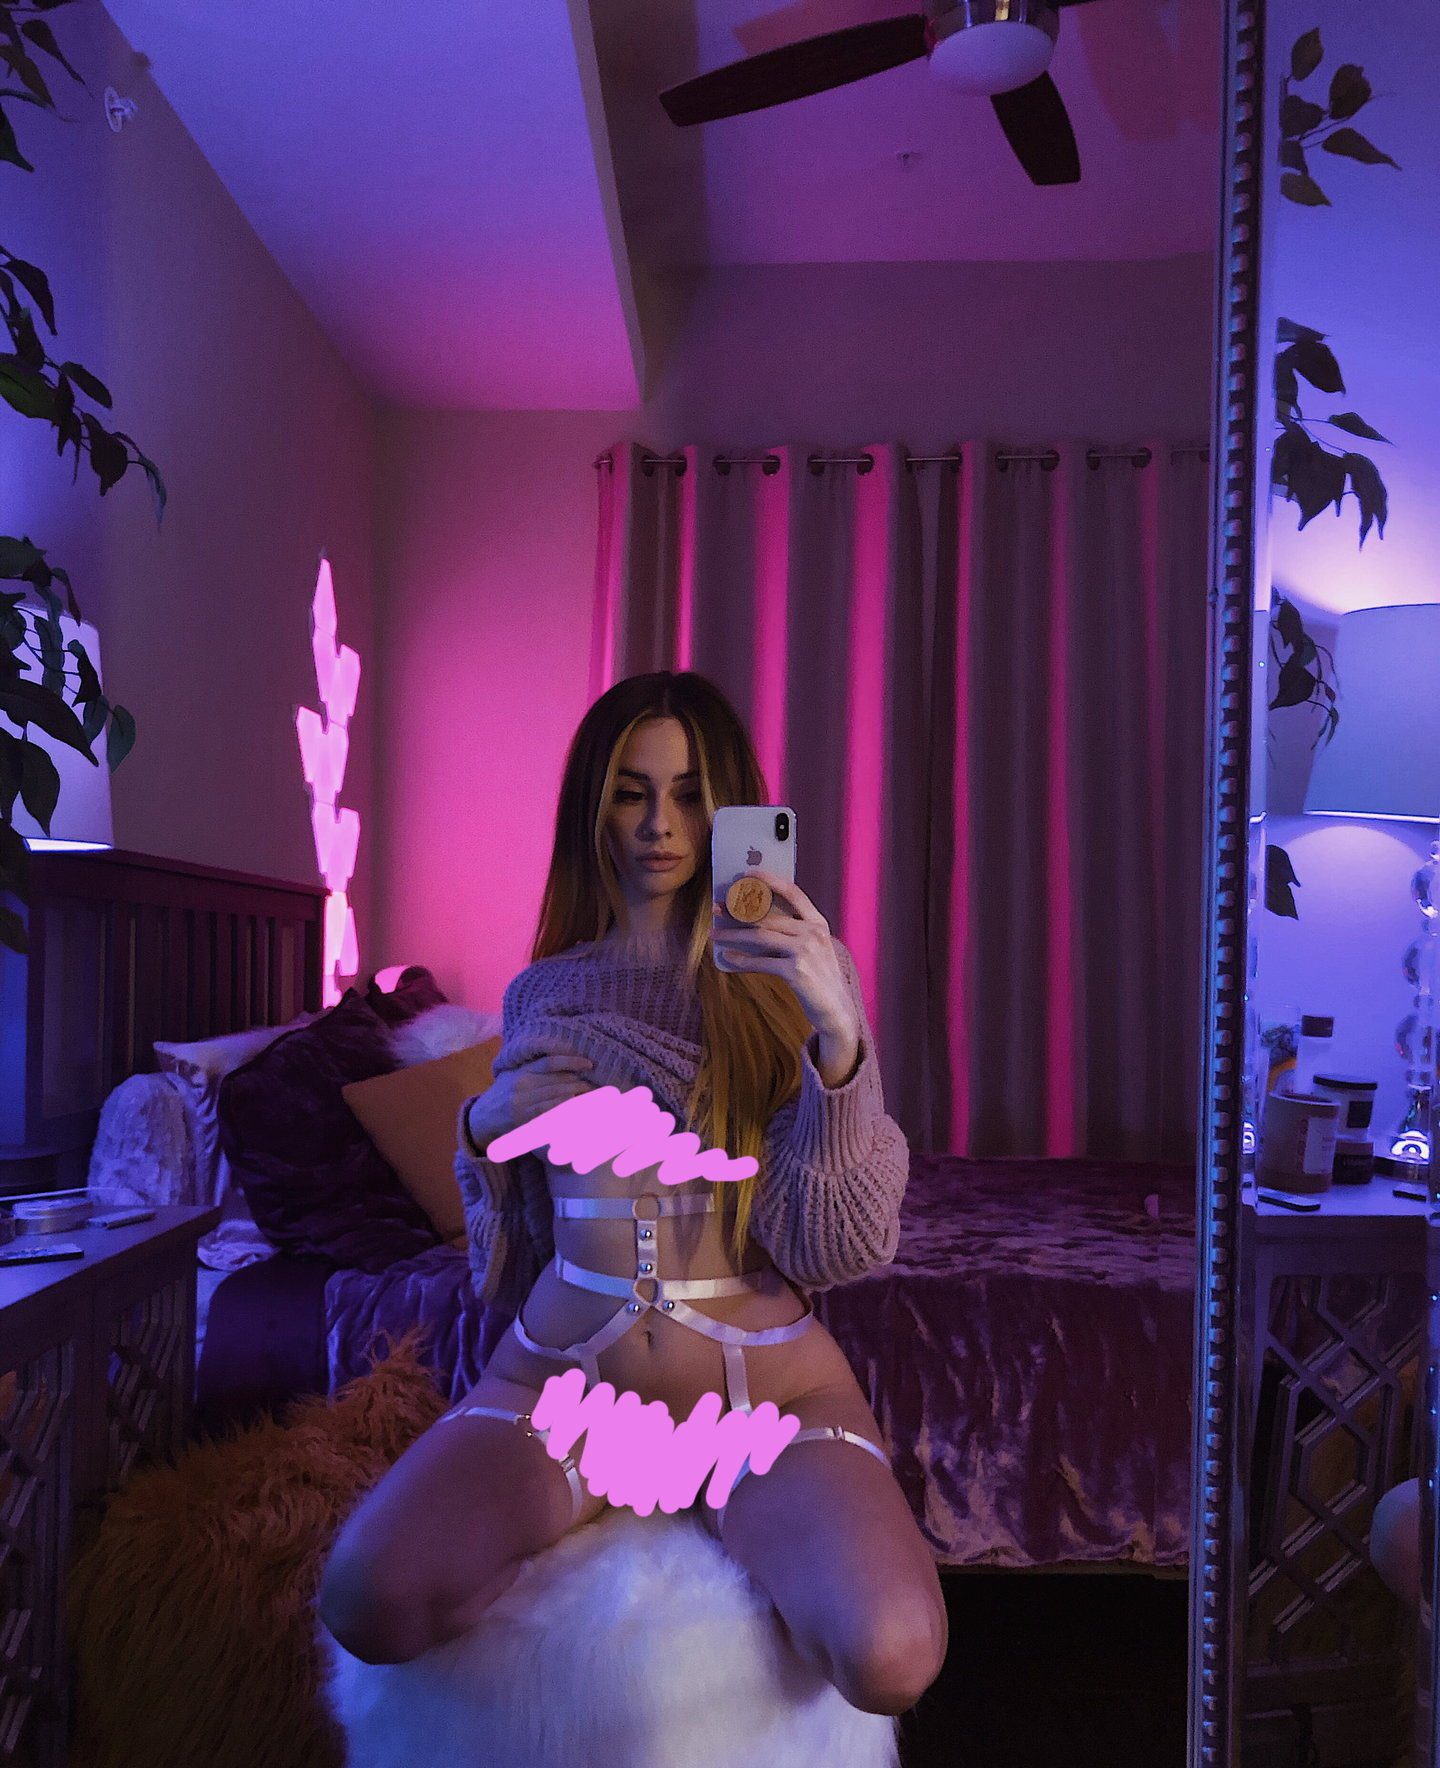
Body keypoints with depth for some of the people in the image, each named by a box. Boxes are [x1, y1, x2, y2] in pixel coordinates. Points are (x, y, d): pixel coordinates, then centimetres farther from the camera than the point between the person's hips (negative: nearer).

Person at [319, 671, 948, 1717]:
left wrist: (839, 1033, -23)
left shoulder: (796, 974, 0)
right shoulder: (542, 994, 9)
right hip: (566, 1369, 2)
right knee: (370, 1603, -24)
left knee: (890, 1656, -26)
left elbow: (845, 1246, -9)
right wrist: (488, 1129, -2)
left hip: (762, 1377, -1)